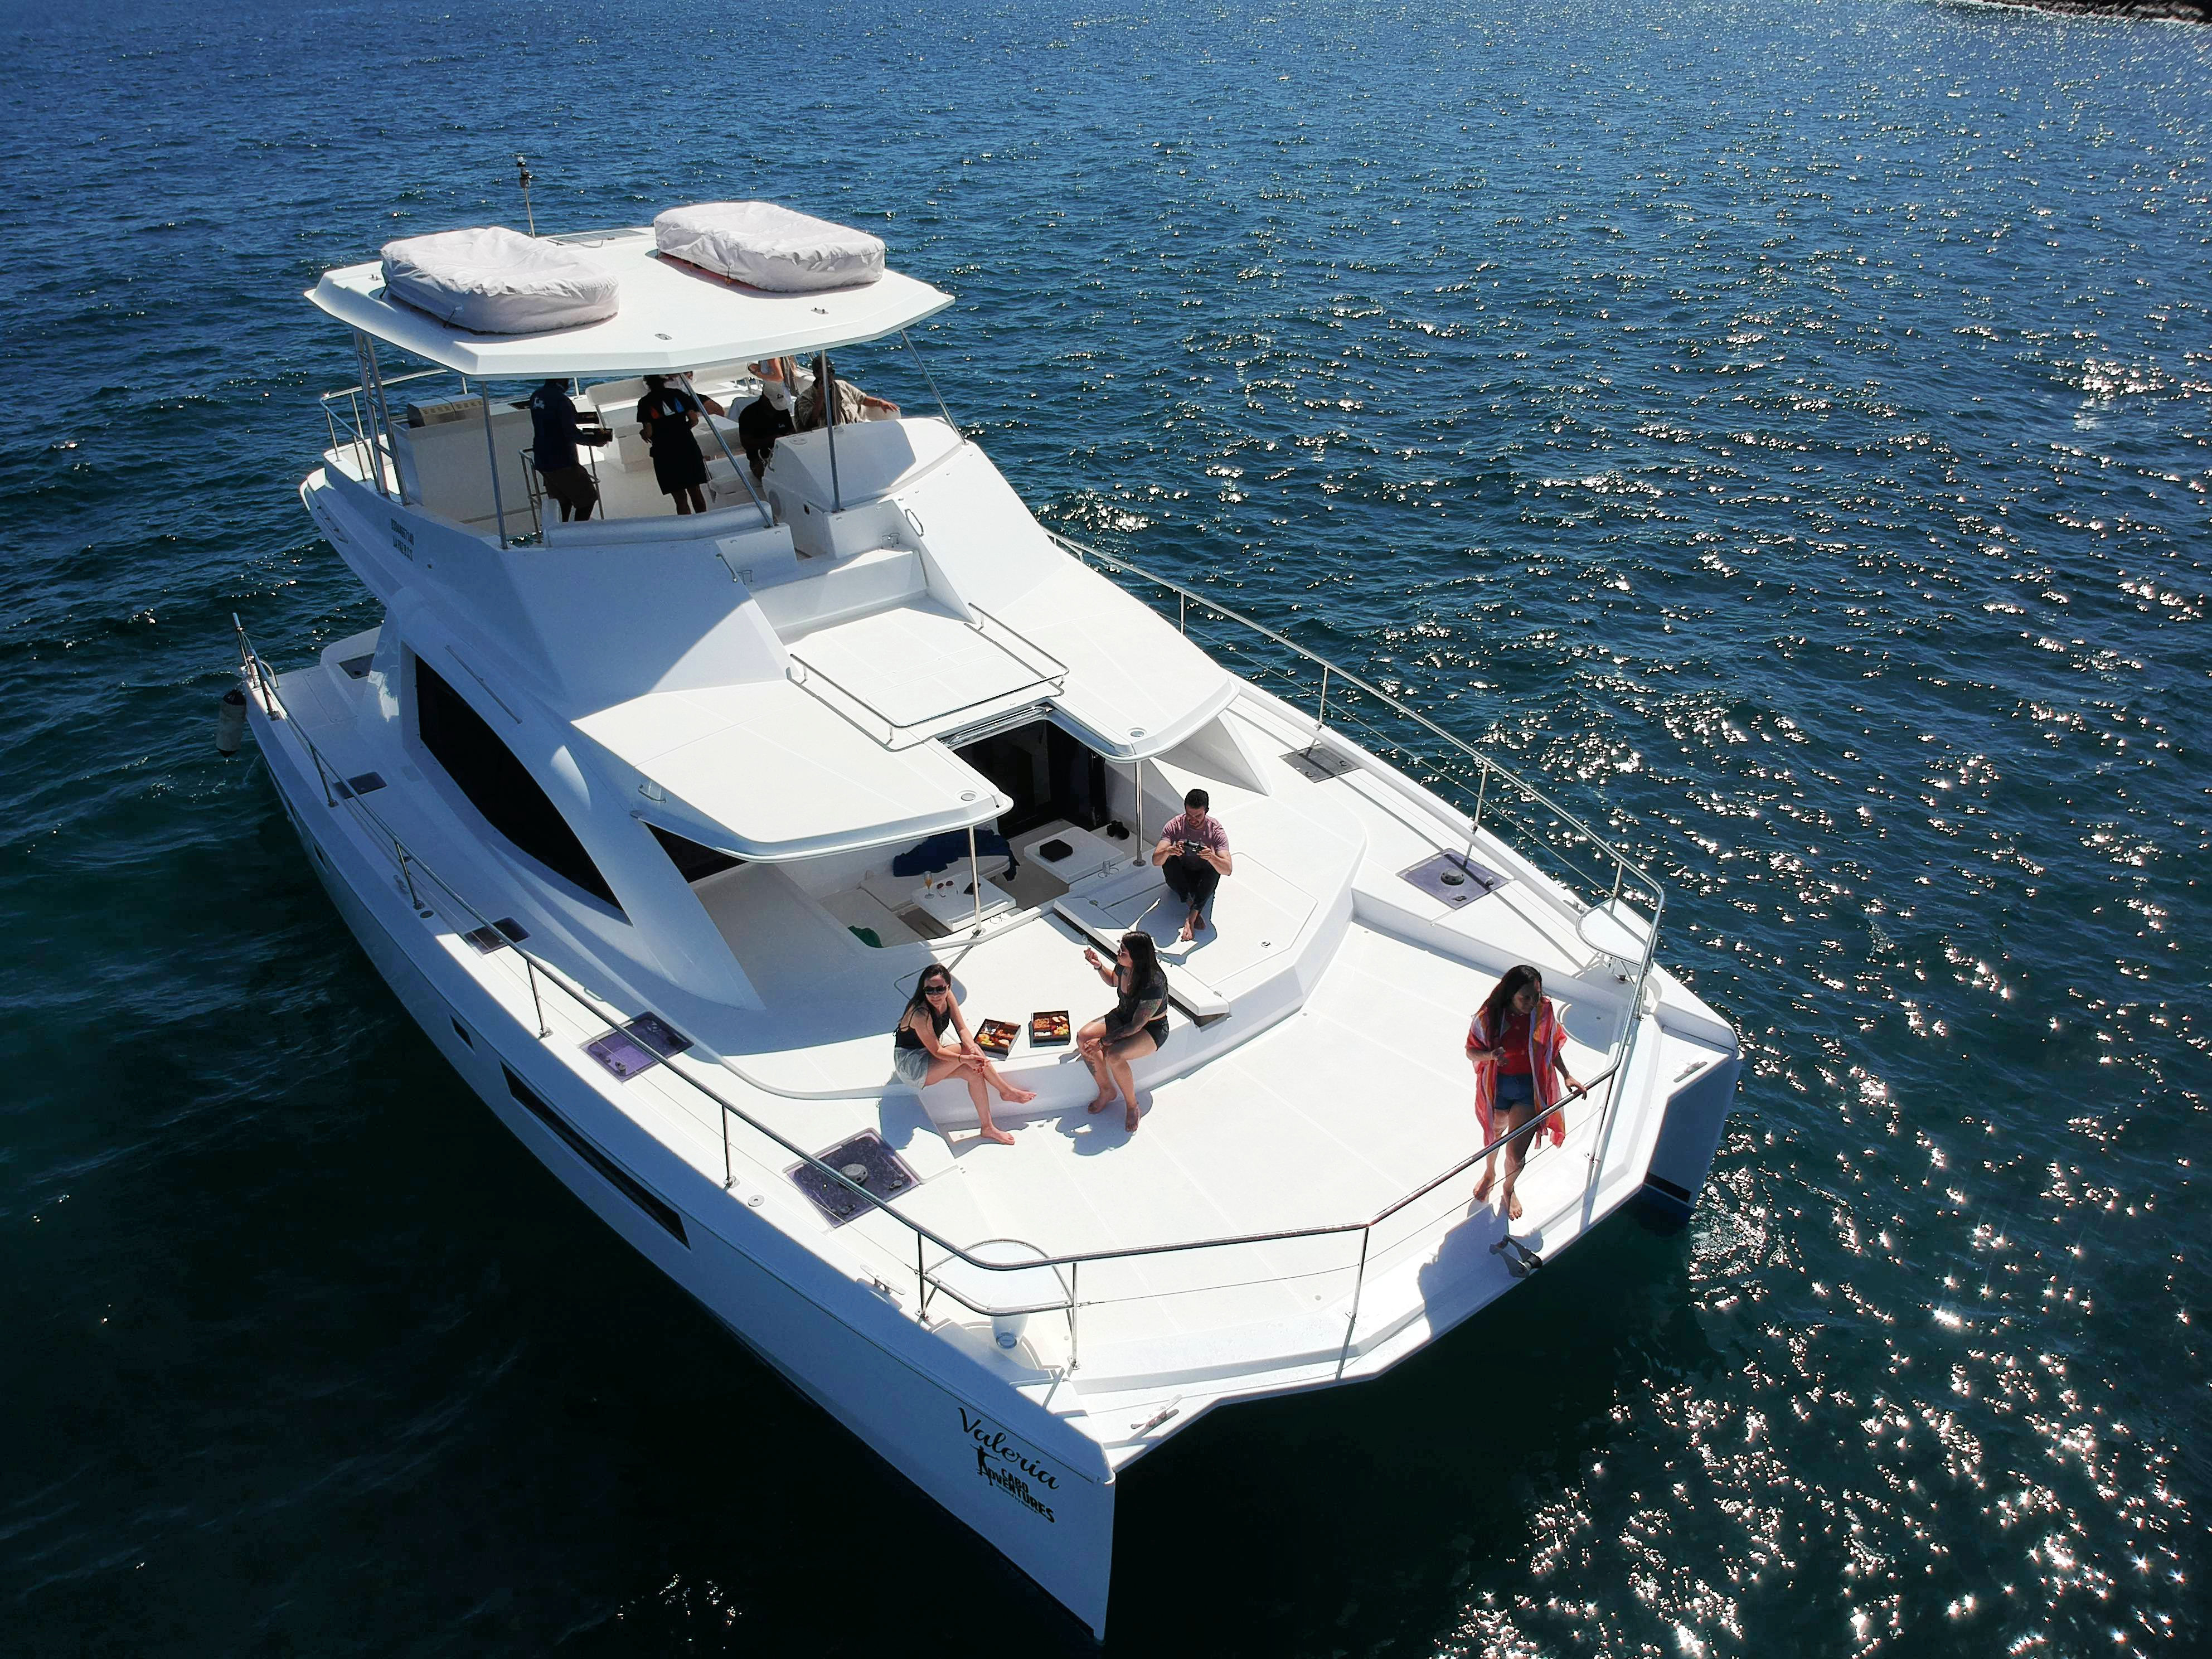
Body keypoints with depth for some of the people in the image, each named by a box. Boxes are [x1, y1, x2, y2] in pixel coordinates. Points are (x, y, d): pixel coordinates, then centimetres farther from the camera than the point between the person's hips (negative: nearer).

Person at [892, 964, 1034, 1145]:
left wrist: (972, 1047, -30)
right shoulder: (921, 1014, -32)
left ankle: (988, 1128, -8)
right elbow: (936, 1051, -27)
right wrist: (967, 1058, -40)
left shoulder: (948, 997, -9)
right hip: (911, 1064, -7)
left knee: (974, 1072, -16)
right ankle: (1007, 1091, -6)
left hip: (930, 1053, 7)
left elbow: (962, 1028, -10)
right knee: (967, 1051, -23)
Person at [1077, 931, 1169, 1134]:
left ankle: (1132, 1105, -8)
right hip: (1123, 1016, 7)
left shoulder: (1154, 984, -34)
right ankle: (1107, 1091, 2)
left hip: (1151, 1029, -7)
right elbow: (1113, 980, 14)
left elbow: (1136, 1026, -28)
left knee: (1114, 1055, -33)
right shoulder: (1123, 966, -14)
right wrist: (1098, 966, -6)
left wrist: (1102, 1042, -27)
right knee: (1083, 1037, -16)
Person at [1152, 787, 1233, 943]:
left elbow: (1228, 870, -30)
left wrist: (1211, 858, -51)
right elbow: (1155, 860, -26)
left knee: (1215, 861, -32)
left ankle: (1191, 918, -36)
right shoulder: (1175, 825, -17)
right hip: (1180, 877, 1)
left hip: (1204, 881, -1)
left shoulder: (1215, 830, -19)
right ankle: (1191, 904, -25)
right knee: (1169, 859, -28)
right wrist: (1168, 851, -48)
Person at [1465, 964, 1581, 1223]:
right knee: (1493, 1135, 28)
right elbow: (1471, 1051, -11)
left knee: (1516, 1154, -1)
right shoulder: (1489, 1016, -23)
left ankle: (1508, 1191, 34)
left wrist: (1566, 1075, -8)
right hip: (1497, 1085, 0)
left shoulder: (1545, 1011, -17)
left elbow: (1553, 1047, 2)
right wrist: (1491, 1055, -31)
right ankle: (1489, 1174, 62)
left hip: (1530, 1087, 0)